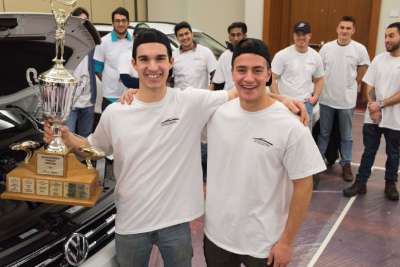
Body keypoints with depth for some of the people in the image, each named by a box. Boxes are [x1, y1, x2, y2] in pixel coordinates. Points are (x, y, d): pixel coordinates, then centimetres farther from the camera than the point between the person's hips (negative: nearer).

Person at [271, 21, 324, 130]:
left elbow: (319, 79, 16)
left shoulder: (316, 56, 4)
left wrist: (315, 96, 2)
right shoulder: (282, 55, -11)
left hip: (306, 104, 4)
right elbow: (272, 79, -9)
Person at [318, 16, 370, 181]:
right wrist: (320, 90, 5)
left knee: (346, 136, 11)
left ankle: (346, 164, 25)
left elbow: (362, 71, 4)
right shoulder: (326, 47, -2)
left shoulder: (360, 49, -7)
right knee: (324, 133, 14)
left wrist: (350, 87, 5)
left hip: (347, 100, -1)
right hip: (326, 98, 1)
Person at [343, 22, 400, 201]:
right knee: (368, 152, 10)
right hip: (372, 117, 2)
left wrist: (381, 104, -16)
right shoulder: (378, 59, 3)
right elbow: (369, 87, 3)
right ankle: (360, 183, 19)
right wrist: (372, 108, -10)